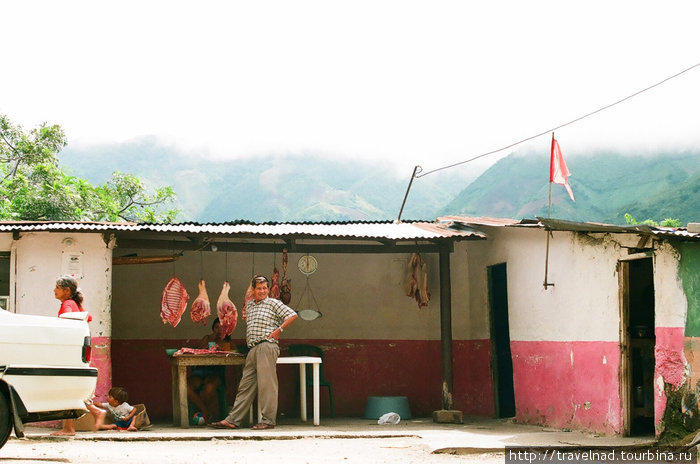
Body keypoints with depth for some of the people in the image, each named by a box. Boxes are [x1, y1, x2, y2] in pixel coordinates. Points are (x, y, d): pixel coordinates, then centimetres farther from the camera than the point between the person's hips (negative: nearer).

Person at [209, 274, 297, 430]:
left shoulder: (273, 303, 1)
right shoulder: (249, 305, 20)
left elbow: (293, 315, -5)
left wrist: (279, 330, -10)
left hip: (267, 346, -7)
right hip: (253, 349, 7)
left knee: (266, 383, -7)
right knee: (246, 385, 6)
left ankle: (268, 420, -4)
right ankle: (233, 420, 5)